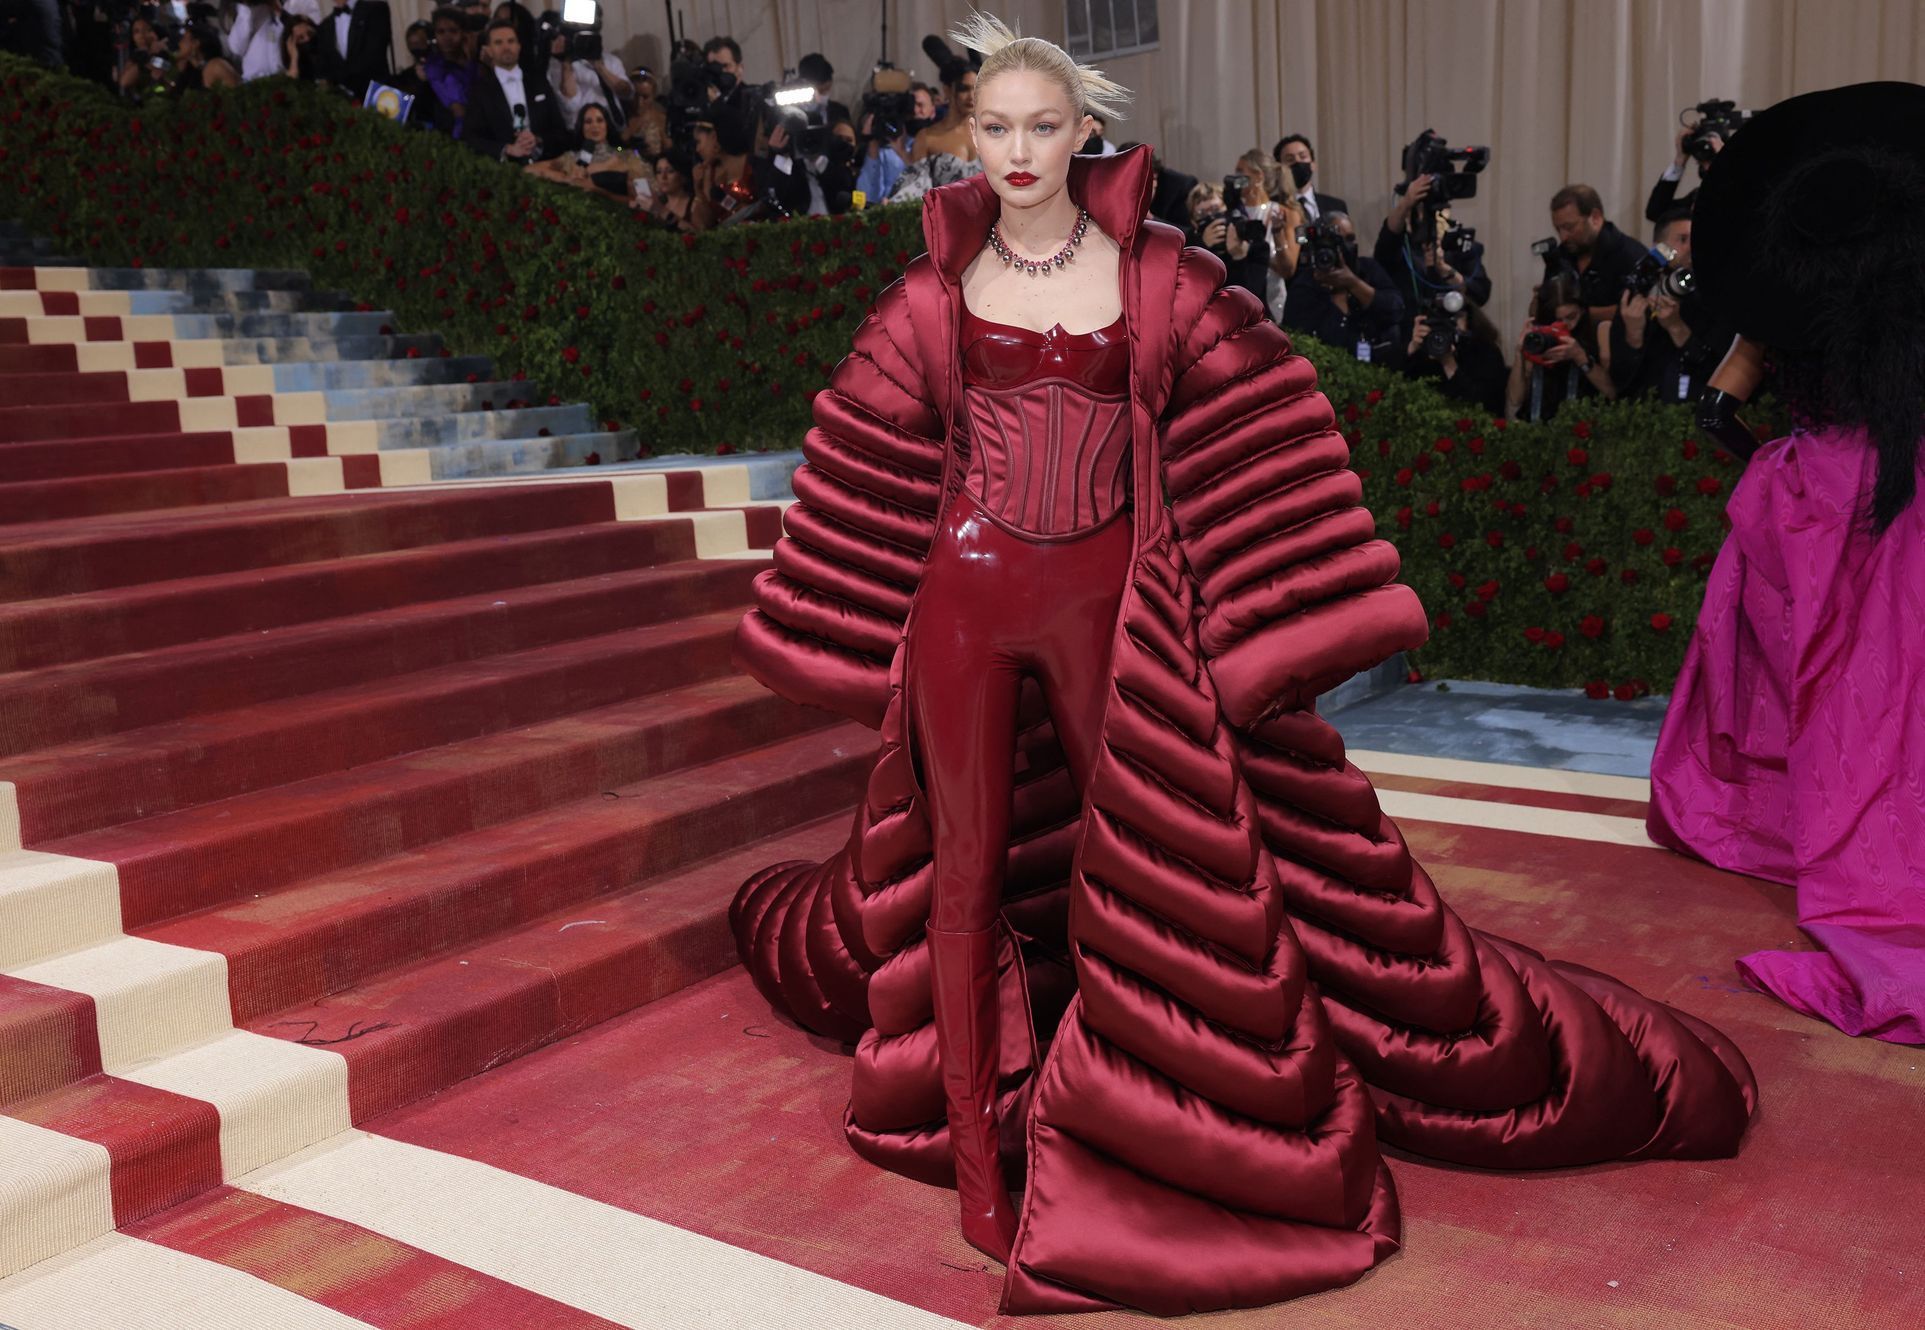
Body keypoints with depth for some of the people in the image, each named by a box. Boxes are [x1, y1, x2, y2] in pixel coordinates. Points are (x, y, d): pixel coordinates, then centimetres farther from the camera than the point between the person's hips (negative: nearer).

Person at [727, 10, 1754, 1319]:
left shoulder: (1160, 278, 0)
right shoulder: (936, 291, 4)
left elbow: (1254, 441, -1)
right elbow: (870, 468, 9)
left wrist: (1317, 607, -4)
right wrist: (823, 629, 11)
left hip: (1109, 606, 0)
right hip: (966, 604, 1)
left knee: (1147, 860, 5)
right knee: (966, 866, 5)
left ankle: (1123, 1136, 24)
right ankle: (976, 1157, 19)